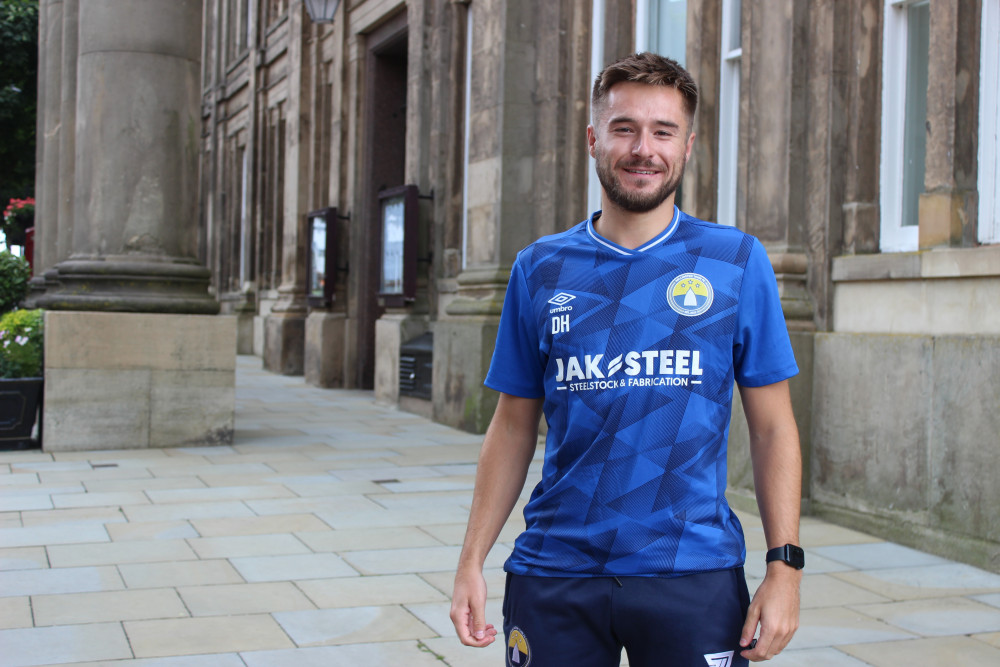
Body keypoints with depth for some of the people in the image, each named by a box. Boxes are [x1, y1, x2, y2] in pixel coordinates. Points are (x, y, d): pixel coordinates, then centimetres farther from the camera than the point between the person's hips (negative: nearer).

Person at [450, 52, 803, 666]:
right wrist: (472, 560, 3)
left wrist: (784, 566, -6)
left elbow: (773, 427, 1)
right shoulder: (539, 269, 4)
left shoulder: (738, 262, 0)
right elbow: (514, 427, 8)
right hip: (555, 572, 2)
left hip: (692, 572, -1)